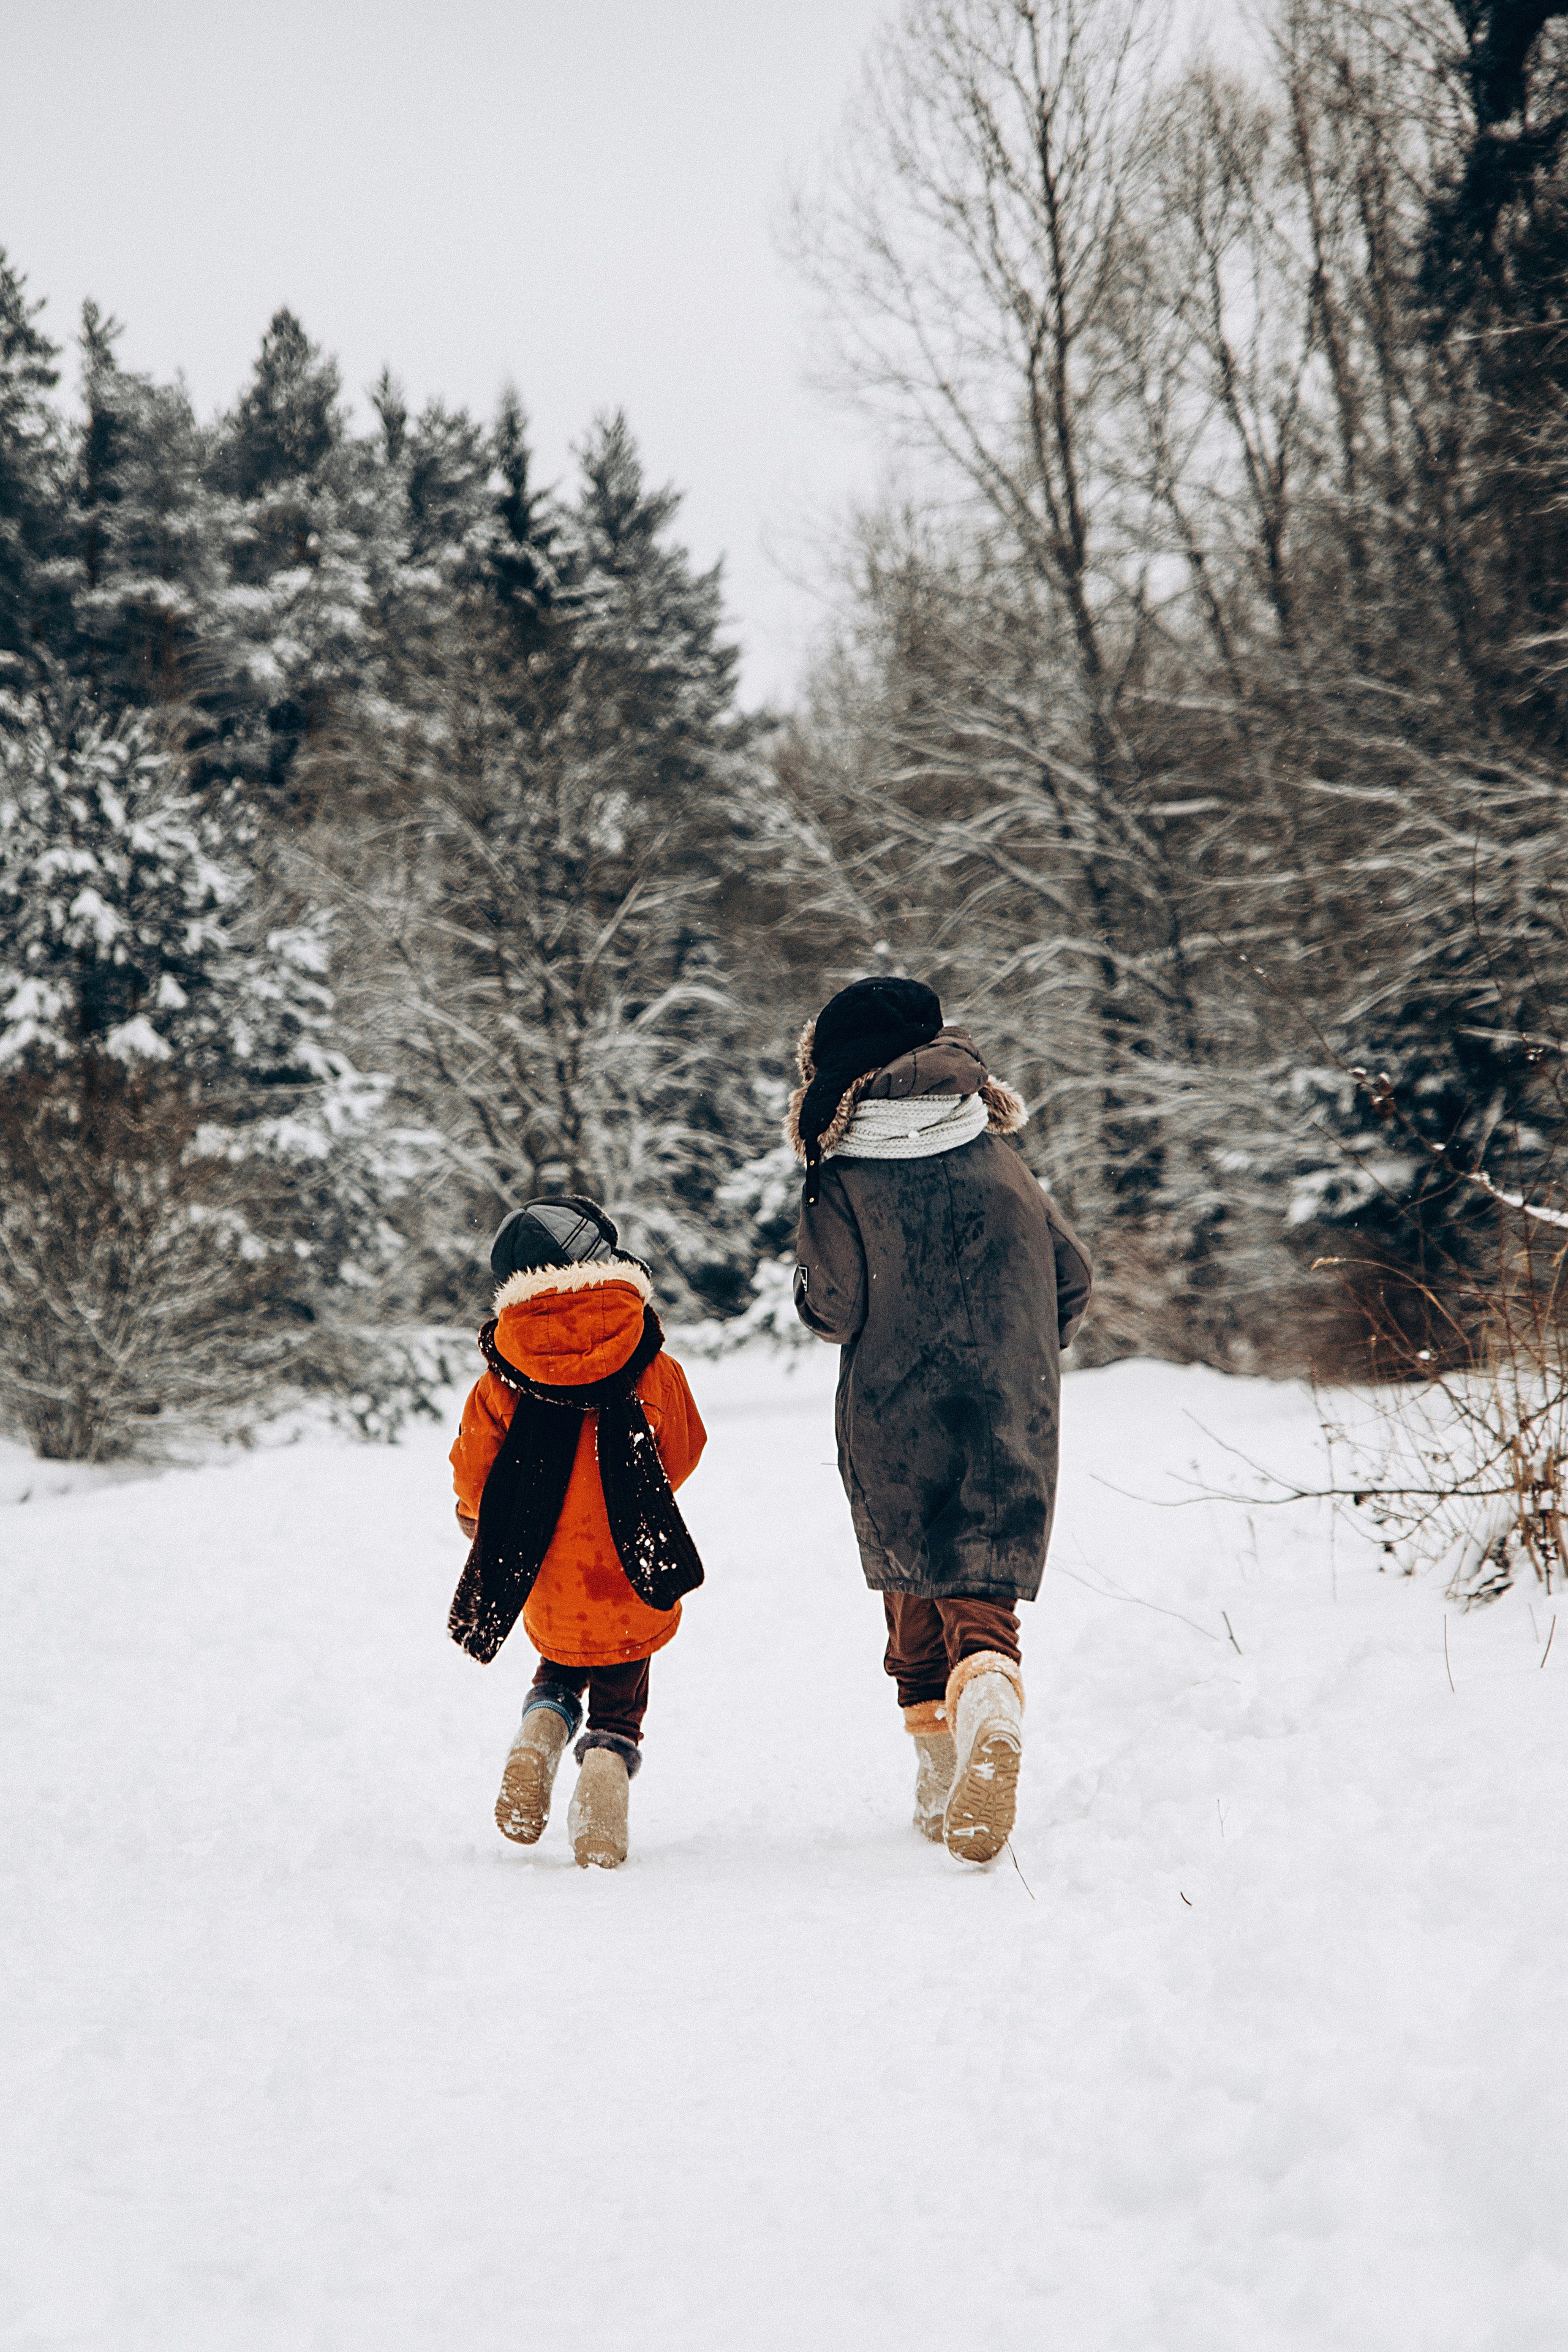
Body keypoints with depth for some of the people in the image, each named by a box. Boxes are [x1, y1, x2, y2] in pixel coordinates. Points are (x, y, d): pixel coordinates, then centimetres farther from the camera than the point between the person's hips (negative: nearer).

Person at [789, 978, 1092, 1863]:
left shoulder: (842, 1178, -7)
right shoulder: (1000, 1159, 4)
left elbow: (833, 1310, -8)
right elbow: (1073, 1277, 9)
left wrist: (809, 1291, 15)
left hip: (891, 1425, -1)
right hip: (1011, 1424, 1)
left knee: (915, 1599, 16)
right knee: (982, 1597, -2)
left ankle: (943, 1783, 18)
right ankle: (991, 1708, -33)